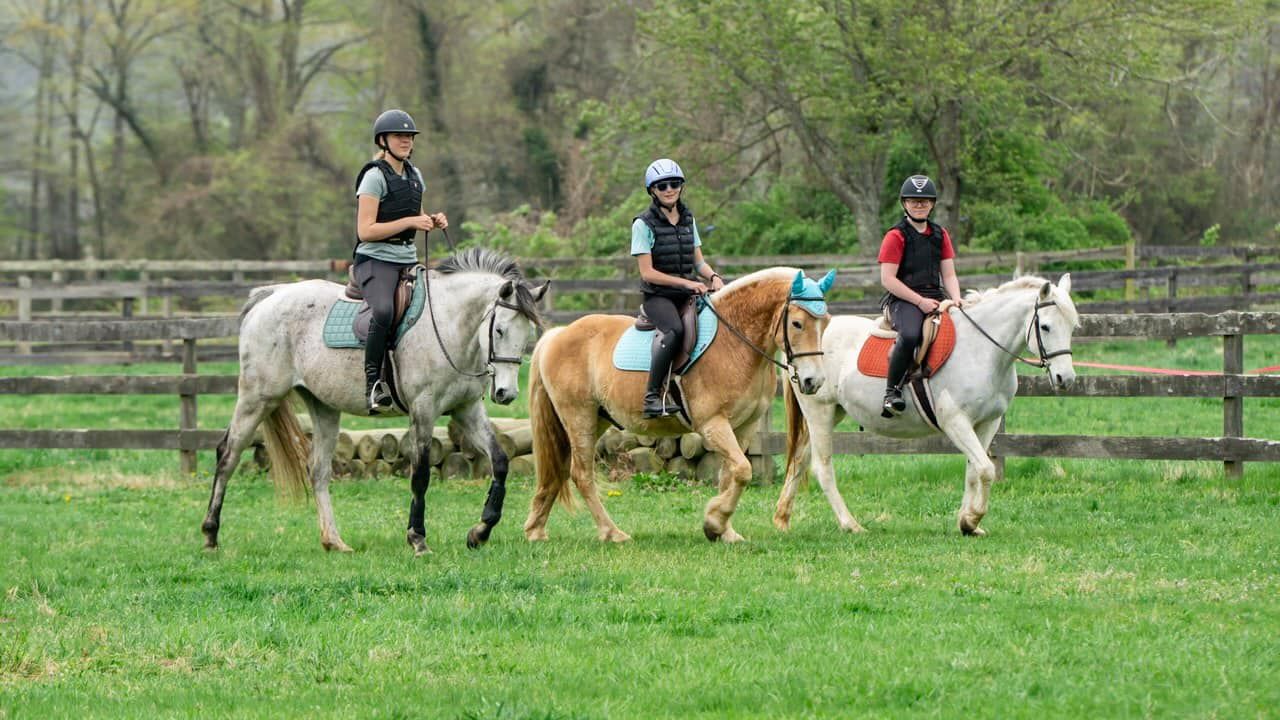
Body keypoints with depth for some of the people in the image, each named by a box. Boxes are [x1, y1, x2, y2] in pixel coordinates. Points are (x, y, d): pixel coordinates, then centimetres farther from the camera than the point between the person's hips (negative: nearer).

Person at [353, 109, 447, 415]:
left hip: (408, 260, 8)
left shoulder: (414, 175, 14)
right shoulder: (375, 177, -8)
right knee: (383, 311, -34)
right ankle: (372, 381, -29)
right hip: (375, 260, -8)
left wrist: (433, 220, 7)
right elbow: (366, 231, -15)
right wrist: (410, 221, -19)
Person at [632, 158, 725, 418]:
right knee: (674, 329, -37)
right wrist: (686, 283, -17)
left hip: (689, 293, 6)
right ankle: (653, 395, -34)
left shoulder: (688, 220, 15)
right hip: (658, 296, -6)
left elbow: (699, 262, 17)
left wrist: (713, 277, -6)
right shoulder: (644, 224, -4)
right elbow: (647, 272, -9)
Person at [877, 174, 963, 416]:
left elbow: (949, 274, 15)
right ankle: (892, 391, -24)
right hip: (903, 300, -6)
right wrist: (919, 301, -14)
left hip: (935, 298, 6)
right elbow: (888, 279, -8)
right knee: (910, 335, -36)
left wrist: (956, 299, -6)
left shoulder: (940, 235, 17)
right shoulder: (896, 236, 0)